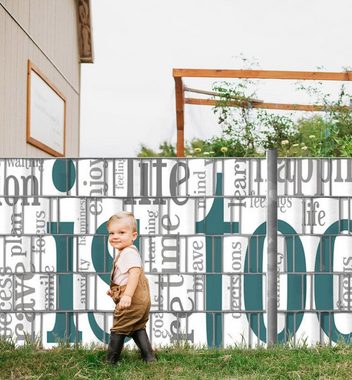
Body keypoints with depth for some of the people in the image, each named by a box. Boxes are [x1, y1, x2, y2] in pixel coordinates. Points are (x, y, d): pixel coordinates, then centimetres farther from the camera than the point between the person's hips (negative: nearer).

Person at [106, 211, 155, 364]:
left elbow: (134, 272, -31)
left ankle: (110, 361, 14)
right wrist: (114, 289, 34)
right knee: (138, 329, 18)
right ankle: (149, 357, 20)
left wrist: (127, 295, -38)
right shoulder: (124, 253, 16)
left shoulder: (129, 253, -18)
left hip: (132, 300, -10)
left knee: (118, 329, 3)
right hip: (140, 300, 10)